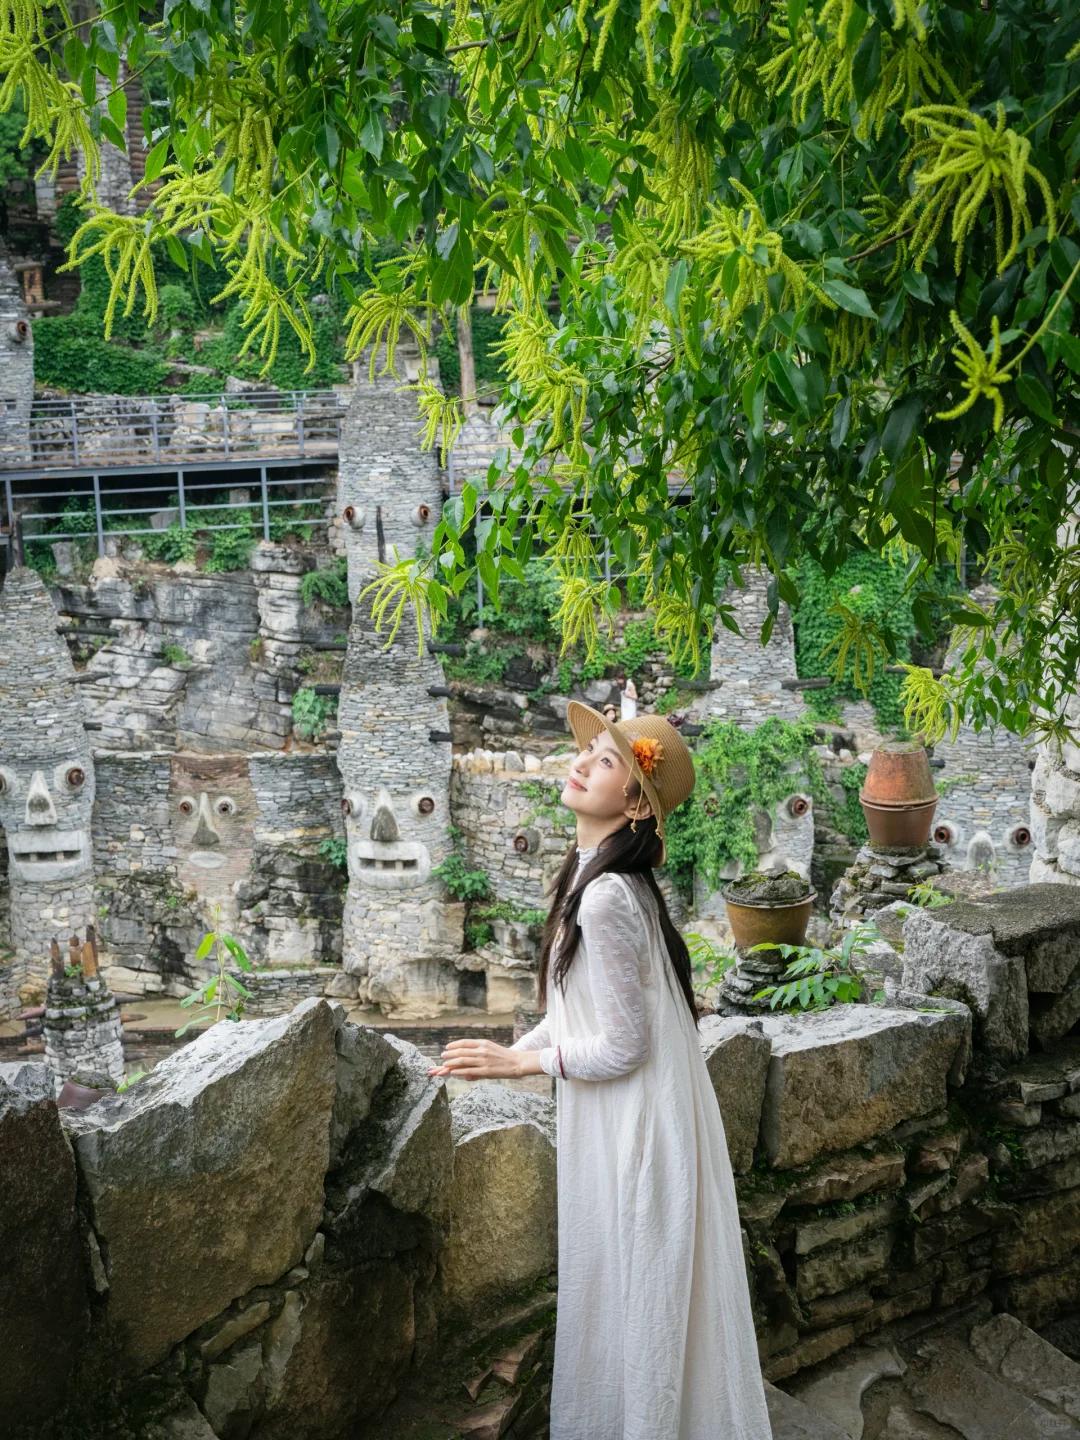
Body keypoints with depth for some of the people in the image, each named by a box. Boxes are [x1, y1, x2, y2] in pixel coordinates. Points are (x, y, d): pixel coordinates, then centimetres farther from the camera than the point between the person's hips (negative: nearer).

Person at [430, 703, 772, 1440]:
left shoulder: (605, 898, -25)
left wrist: (520, 1061, -12)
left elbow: (623, 1047, -22)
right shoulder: (605, 877, 5)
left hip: (633, 1123, -9)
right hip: (623, 1118, 9)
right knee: (625, 1289, 21)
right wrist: (508, 1049, 8)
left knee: (636, 1291, 8)